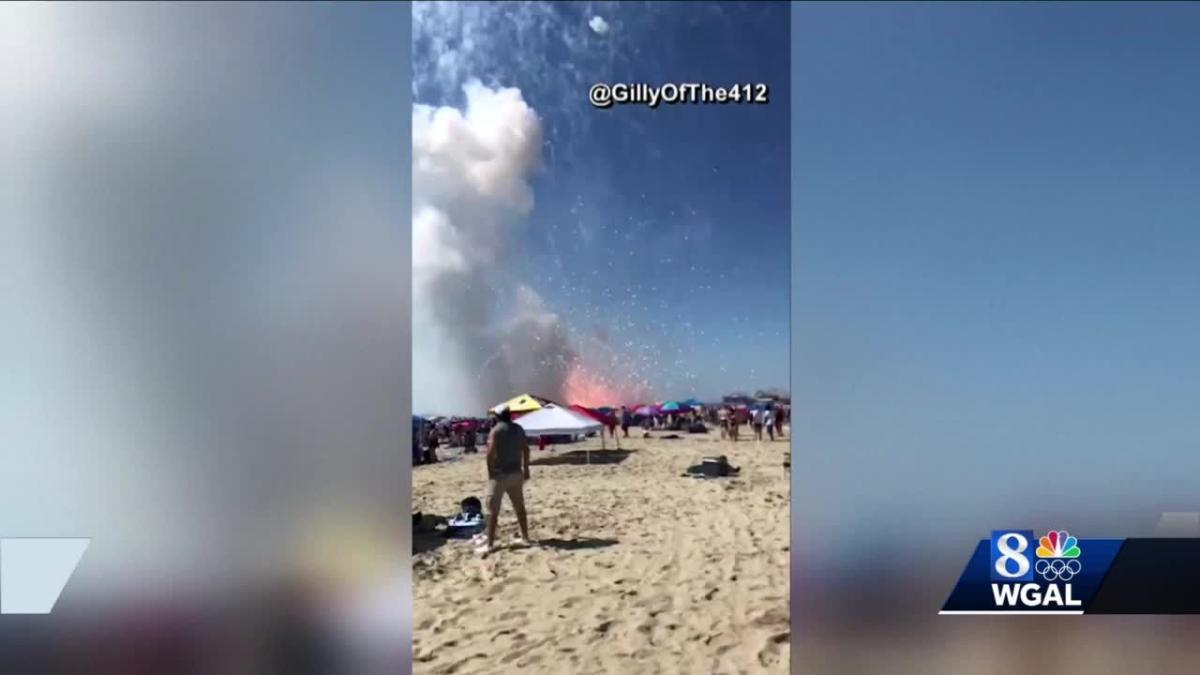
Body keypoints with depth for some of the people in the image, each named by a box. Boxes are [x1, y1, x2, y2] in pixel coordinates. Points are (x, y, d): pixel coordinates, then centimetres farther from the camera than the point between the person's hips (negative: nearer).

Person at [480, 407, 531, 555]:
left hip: (500, 474, -6)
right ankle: (525, 537, 25)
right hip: (516, 473, 6)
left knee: (493, 510, -3)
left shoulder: (496, 430, -11)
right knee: (519, 506, 18)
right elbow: (526, 450, 11)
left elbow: (490, 453, -17)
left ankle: (490, 544, -4)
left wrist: (490, 472, -8)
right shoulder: (519, 429, 8)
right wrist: (526, 469, 19)